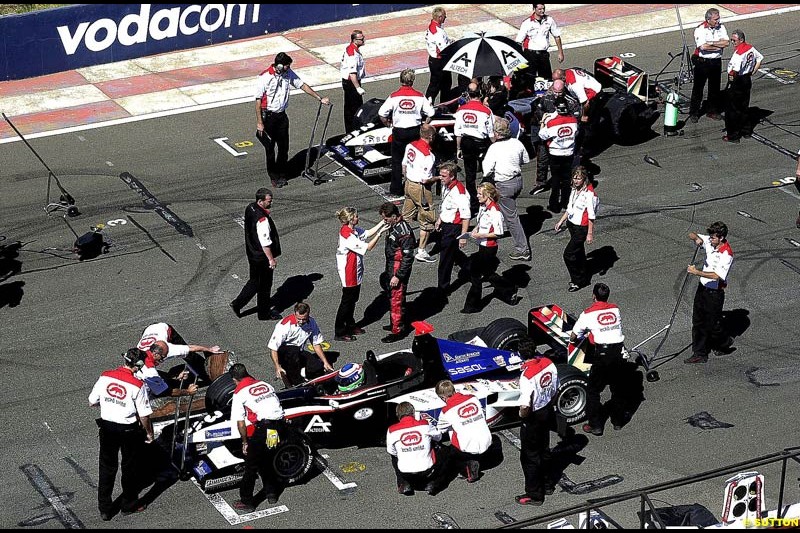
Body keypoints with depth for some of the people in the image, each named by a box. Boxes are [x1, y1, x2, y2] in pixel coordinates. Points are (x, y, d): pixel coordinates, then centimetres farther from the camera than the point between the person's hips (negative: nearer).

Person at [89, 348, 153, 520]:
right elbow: (144, 415, -15)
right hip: (129, 429, -4)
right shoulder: (137, 385, -21)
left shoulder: (105, 377, -9)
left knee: (107, 467, 16)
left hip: (107, 427, 4)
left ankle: (104, 509, 22)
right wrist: (149, 433, 2)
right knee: (130, 467, 16)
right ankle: (129, 504, 32)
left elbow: (92, 402, 1)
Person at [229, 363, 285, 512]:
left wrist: (245, 442, 9)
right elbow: (276, 405, 16)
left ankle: (247, 502, 14)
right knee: (267, 462, 26)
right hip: (279, 425, 6)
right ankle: (271, 494, 36)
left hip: (261, 429, -6)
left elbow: (240, 423, -2)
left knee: (251, 466, 8)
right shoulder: (265, 384, 18)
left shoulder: (239, 393, 1)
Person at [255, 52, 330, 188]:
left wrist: (320, 98, 9)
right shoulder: (264, 78, -18)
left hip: (282, 115, 5)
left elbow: (302, 85, 9)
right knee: (270, 148, 3)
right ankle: (274, 177, 13)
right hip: (268, 115, -5)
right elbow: (258, 101, -15)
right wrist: (259, 123, -15)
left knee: (283, 146, 8)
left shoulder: (288, 74, -2)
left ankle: (282, 175, 21)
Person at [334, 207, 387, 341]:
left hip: (356, 272, 10)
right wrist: (380, 232, -23)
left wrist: (382, 223, 1)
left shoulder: (354, 230, 0)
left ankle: (350, 326, 36)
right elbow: (367, 247, -25)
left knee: (353, 299, 21)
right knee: (347, 301, 1)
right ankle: (340, 332, 11)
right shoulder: (348, 236, -29)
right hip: (349, 273, -10)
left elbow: (368, 233, 11)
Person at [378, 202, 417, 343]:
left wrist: (398, 276, -22)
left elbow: (408, 257, -24)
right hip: (391, 268, 10)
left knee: (396, 299, -2)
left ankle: (398, 330, 7)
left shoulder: (403, 231, -24)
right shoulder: (393, 227, 6)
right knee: (392, 296, 21)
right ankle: (395, 323, 37)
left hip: (399, 269, -10)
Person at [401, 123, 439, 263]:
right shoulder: (428, 155, -25)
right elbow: (425, 179, -25)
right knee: (427, 220, 5)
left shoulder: (410, 145, -2)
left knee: (406, 216, 21)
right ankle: (421, 252, 8)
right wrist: (439, 177, -9)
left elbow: (404, 165, 10)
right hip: (421, 189, -8)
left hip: (409, 184, 8)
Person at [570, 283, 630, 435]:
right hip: (618, 352, 4)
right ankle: (618, 420, 33)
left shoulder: (588, 314, -3)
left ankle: (595, 425, 10)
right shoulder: (615, 309, 9)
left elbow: (573, 337, 4)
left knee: (593, 390, 9)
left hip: (601, 355, -4)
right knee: (618, 388, 21)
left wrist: (574, 339, 29)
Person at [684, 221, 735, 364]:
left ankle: (725, 343, 33)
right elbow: (692, 235, 9)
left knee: (713, 324, 4)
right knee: (698, 321, 10)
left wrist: (697, 272, -31)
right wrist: (696, 238, -14)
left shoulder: (726, 254, -24)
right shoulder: (710, 242, -1)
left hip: (715, 293, -8)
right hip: (703, 288, 8)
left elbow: (717, 275, -31)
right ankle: (699, 354, 16)